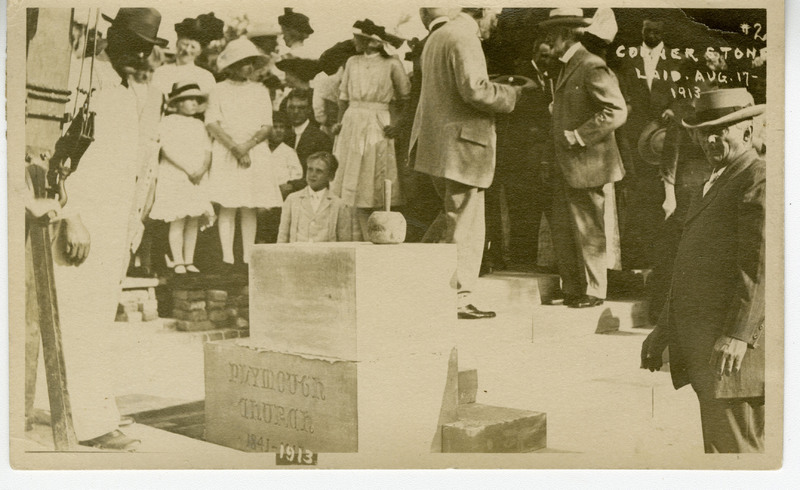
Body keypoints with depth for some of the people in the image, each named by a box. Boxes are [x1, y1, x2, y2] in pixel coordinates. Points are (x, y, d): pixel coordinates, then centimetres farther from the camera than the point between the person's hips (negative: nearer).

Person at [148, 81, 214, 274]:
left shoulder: (199, 125, 17)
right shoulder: (168, 122, -1)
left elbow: (207, 151, 11)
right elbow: (168, 149, -11)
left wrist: (202, 169, -8)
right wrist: (188, 169, -16)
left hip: (197, 178, 5)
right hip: (174, 177, -5)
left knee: (194, 221, 2)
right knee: (177, 220, -7)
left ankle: (189, 261, 8)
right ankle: (178, 261, -2)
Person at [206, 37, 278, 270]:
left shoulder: (260, 91, 11)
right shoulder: (219, 91, 5)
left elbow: (267, 127, 5)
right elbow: (212, 126, -2)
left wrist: (247, 146, -10)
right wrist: (235, 148, -11)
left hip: (255, 153, 2)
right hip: (225, 154, -2)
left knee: (250, 208, 0)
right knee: (227, 206, -6)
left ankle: (248, 258, 3)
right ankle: (227, 257, -4)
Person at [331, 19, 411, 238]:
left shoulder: (392, 64, -1)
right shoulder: (352, 62, 12)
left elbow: (405, 99, 4)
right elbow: (344, 96, 16)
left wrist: (398, 123, -9)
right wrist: (340, 122, 3)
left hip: (377, 127, -4)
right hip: (352, 123, 4)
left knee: (374, 186, -3)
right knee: (352, 184, 0)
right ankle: (366, 236, 5)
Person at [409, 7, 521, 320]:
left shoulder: (437, 36, 17)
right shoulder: (464, 39, -14)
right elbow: (474, 90, -24)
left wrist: (494, 87, 17)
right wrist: (511, 94, -8)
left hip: (435, 146, 10)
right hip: (461, 146, -10)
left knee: (455, 214, 22)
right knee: (466, 226, -2)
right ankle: (458, 300, 4)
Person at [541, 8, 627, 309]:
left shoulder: (592, 67, -14)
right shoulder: (567, 67, 16)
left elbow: (617, 111, -21)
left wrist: (578, 136, -21)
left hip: (589, 165, -9)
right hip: (566, 168, 9)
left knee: (588, 232, 0)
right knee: (562, 230, 12)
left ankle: (593, 292, 12)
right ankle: (572, 289, 22)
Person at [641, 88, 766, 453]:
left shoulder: (760, 180, -9)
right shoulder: (713, 184, 22)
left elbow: (760, 266, -19)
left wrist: (738, 334, -25)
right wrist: (664, 329, 21)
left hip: (734, 353, -10)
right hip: (703, 350, 10)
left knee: (735, 447, -8)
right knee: (717, 449, 15)